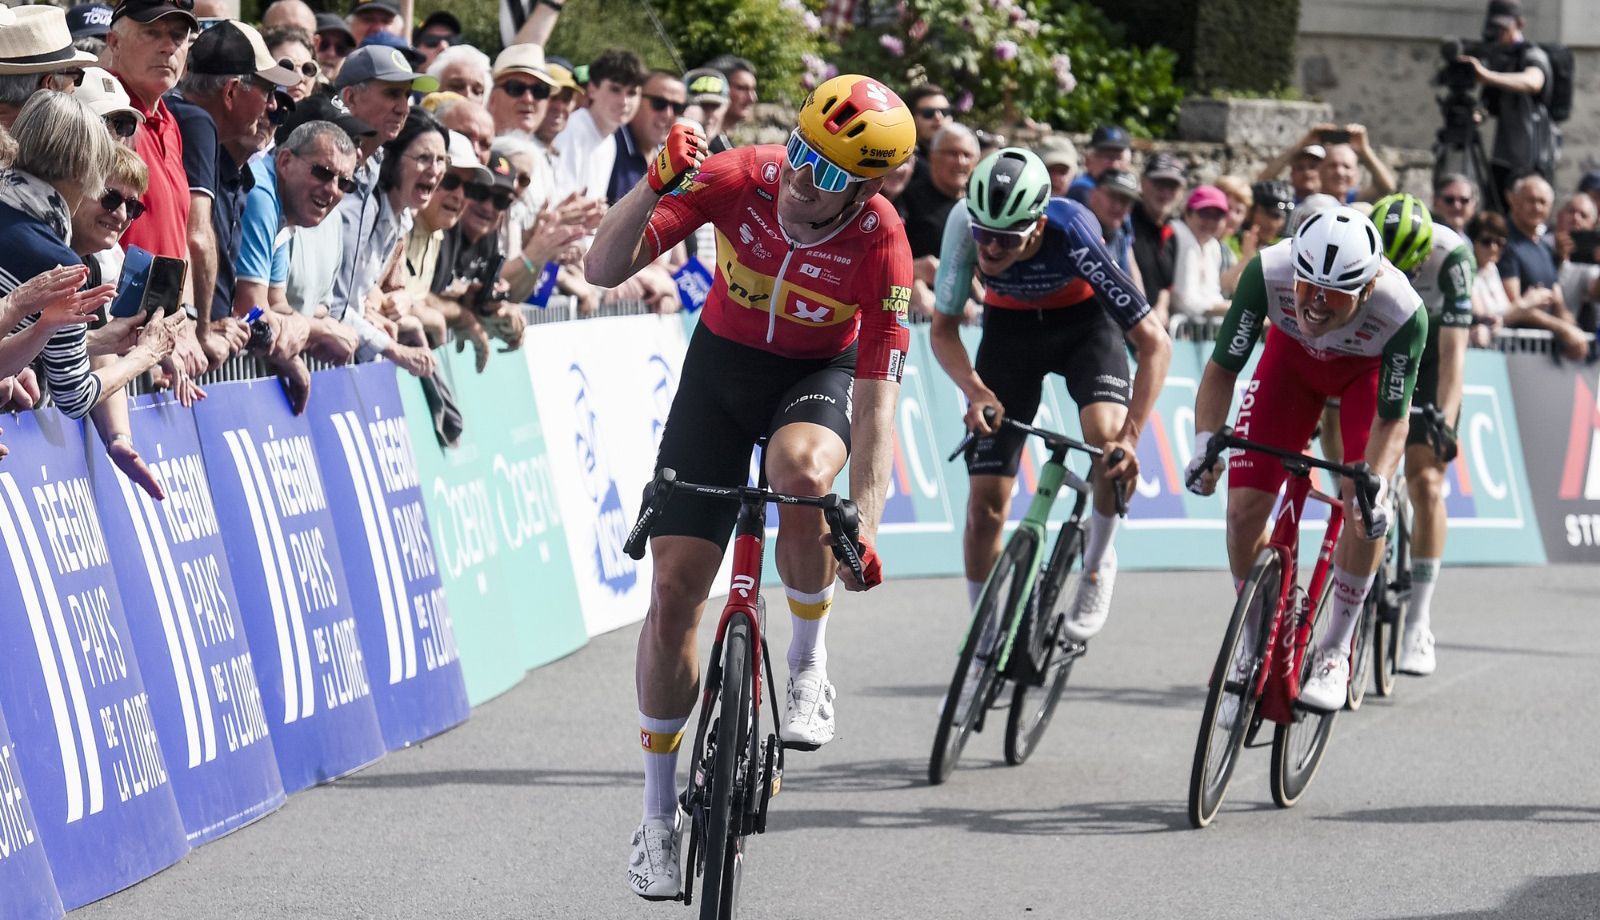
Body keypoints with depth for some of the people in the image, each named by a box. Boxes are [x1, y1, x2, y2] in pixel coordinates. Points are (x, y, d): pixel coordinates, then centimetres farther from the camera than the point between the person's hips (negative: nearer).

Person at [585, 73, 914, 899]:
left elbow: (876, 398, -26)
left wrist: (866, 526, -37)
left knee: (802, 472, -39)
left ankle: (808, 666, -11)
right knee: (675, 587, -6)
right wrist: (655, 186, -43)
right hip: (722, 364, 2)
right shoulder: (741, 178, -24)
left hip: (819, 375, -2)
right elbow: (603, 269, -25)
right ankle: (658, 813, 8)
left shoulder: (879, 244, -27)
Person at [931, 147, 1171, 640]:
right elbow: (943, 330, -17)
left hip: (1084, 321, -2)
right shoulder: (965, 224, -31)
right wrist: (977, 392, -36)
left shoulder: (1073, 235, -37)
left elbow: (1155, 342, -33)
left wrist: (1131, 435, -43)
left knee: (1108, 439, -30)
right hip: (1010, 325, 2)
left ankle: (1097, 566, -2)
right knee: (985, 502, -6)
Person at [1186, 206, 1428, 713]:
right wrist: (1205, 442, -40)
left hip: (1370, 367, -2)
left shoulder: (1404, 312, -40)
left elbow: (1392, 418, -27)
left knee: (1363, 506, -22)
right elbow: (1223, 367, -25)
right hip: (1292, 355, 2)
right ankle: (1254, 651, 10)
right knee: (1245, 505, -10)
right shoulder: (1268, 272, -37)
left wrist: (1377, 487, -44)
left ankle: (1334, 652, -4)